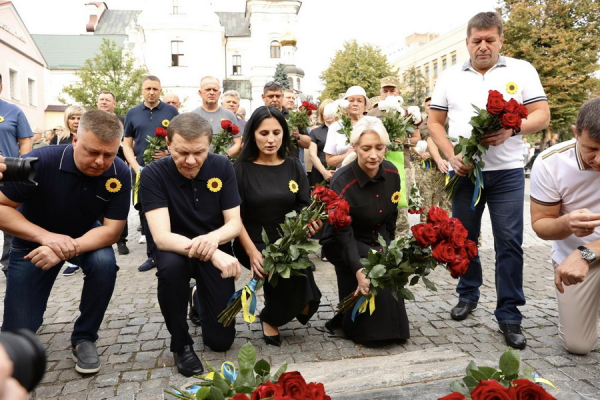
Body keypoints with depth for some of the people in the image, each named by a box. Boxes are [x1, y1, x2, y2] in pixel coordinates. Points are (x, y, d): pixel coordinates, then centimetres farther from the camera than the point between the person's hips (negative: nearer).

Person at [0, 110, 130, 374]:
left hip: (87, 236, 1)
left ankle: (84, 338, -8)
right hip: (34, 239, -1)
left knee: (105, 264, -33)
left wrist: (66, 251, -39)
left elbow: (111, 230, -23)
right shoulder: (41, 161, -28)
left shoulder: (119, 174, -24)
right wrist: (46, 237, -36)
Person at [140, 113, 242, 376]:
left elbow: (235, 223, -14)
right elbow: (161, 237, -30)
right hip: (175, 249, -1)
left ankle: (202, 299, 33)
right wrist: (211, 254, -46)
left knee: (221, 340, -2)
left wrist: (213, 239, -38)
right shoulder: (154, 174, -21)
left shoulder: (222, 167, -13)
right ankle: (181, 343, -11)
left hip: (217, 250, 2)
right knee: (170, 266, -39)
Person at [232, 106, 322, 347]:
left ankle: (272, 318, 7)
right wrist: (252, 252, -21)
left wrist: (311, 221, -22)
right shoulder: (242, 169, -4)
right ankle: (287, 307, 3)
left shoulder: (294, 167, 5)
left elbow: (304, 208, 3)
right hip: (255, 243, -3)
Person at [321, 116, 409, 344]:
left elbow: (391, 216, 6)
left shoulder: (392, 173, -10)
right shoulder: (342, 182, -28)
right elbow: (343, 233, -32)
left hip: (379, 242, 6)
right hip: (347, 245, -5)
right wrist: (358, 270, -45)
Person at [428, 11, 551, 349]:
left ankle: (510, 315, 10)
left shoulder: (521, 71, 4)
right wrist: (451, 155, -8)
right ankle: (468, 295, 30)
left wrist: (511, 130, -20)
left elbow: (542, 116, 0)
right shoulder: (450, 77, 8)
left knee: (510, 243, -1)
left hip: (507, 173, -1)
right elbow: (435, 122, 7)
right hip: (464, 172, 2)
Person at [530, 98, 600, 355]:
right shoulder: (549, 163, -21)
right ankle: (574, 304, 31)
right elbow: (540, 224, -13)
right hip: (573, 253, 1)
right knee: (577, 345, 0)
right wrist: (566, 224, -36)